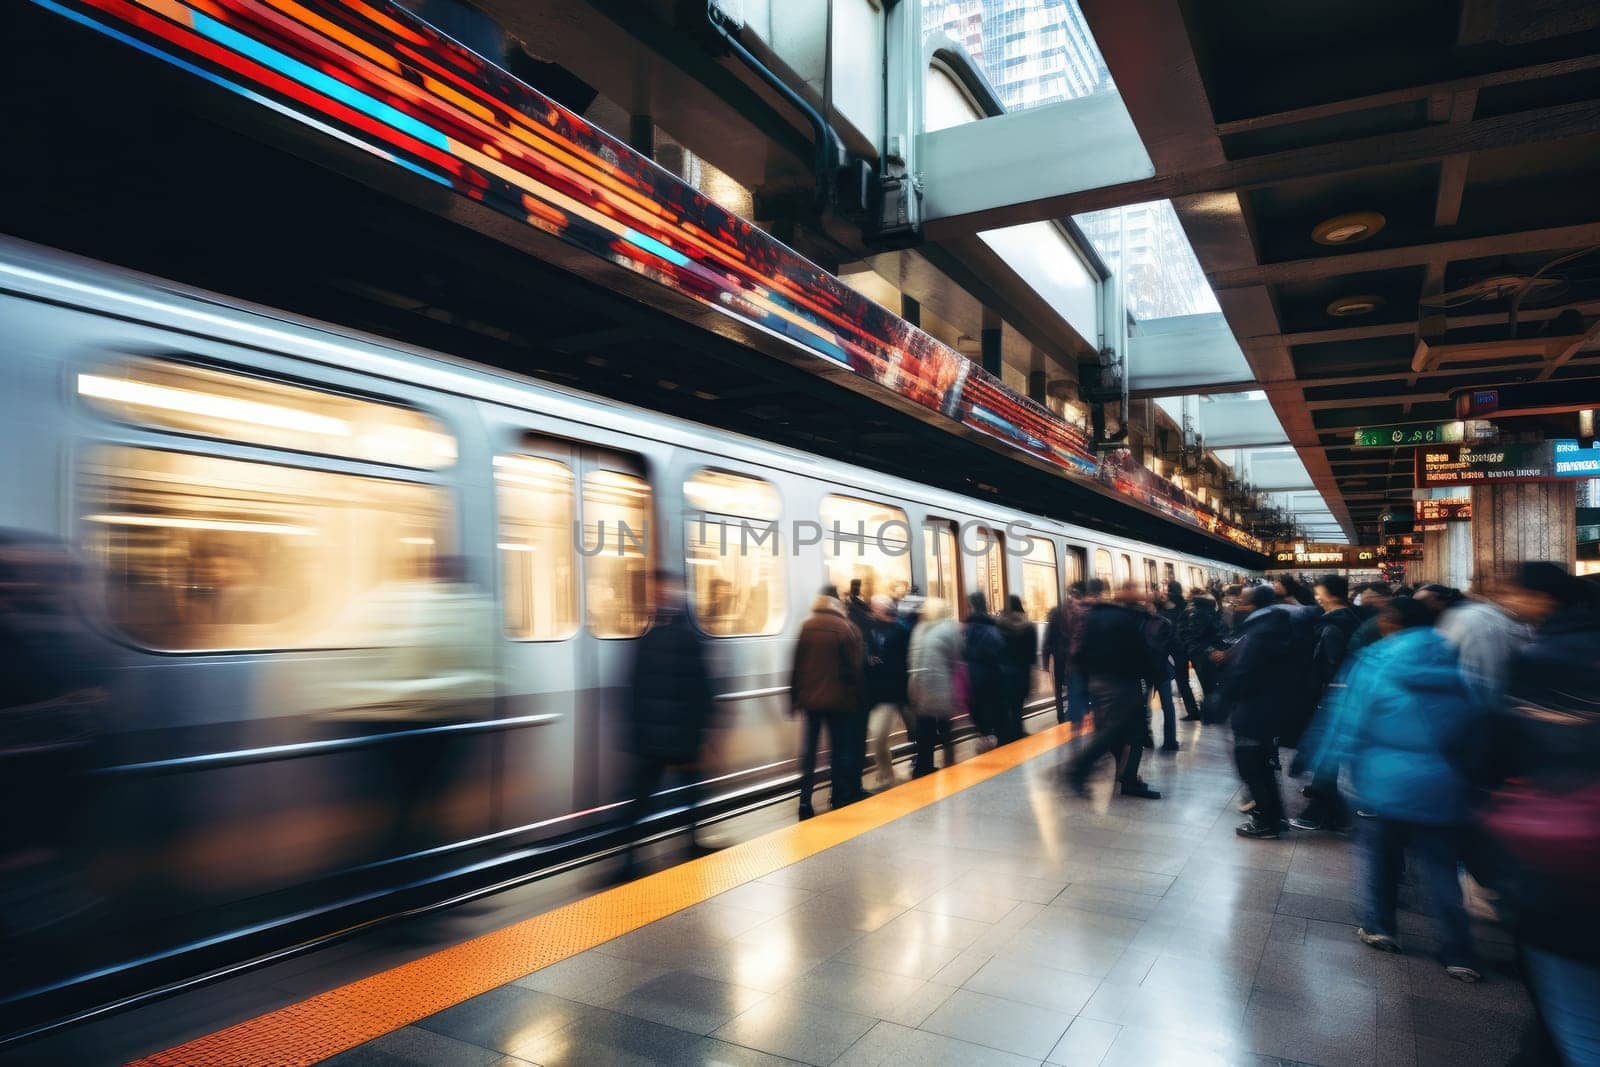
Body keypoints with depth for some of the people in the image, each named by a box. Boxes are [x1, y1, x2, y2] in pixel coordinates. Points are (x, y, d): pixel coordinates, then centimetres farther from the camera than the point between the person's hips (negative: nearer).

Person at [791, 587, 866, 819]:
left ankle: (805, 799, 4)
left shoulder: (806, 626, -1)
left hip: (810, 698, 3)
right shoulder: (845, 628, -10)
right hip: (839, 700, -2)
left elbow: (797, 665, 1)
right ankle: (839, 798, 16)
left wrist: (795, 697, 9)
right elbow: (855, 667, -6)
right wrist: (857, 697, 5)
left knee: (809, 748, 8)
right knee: (840, 748, 10)